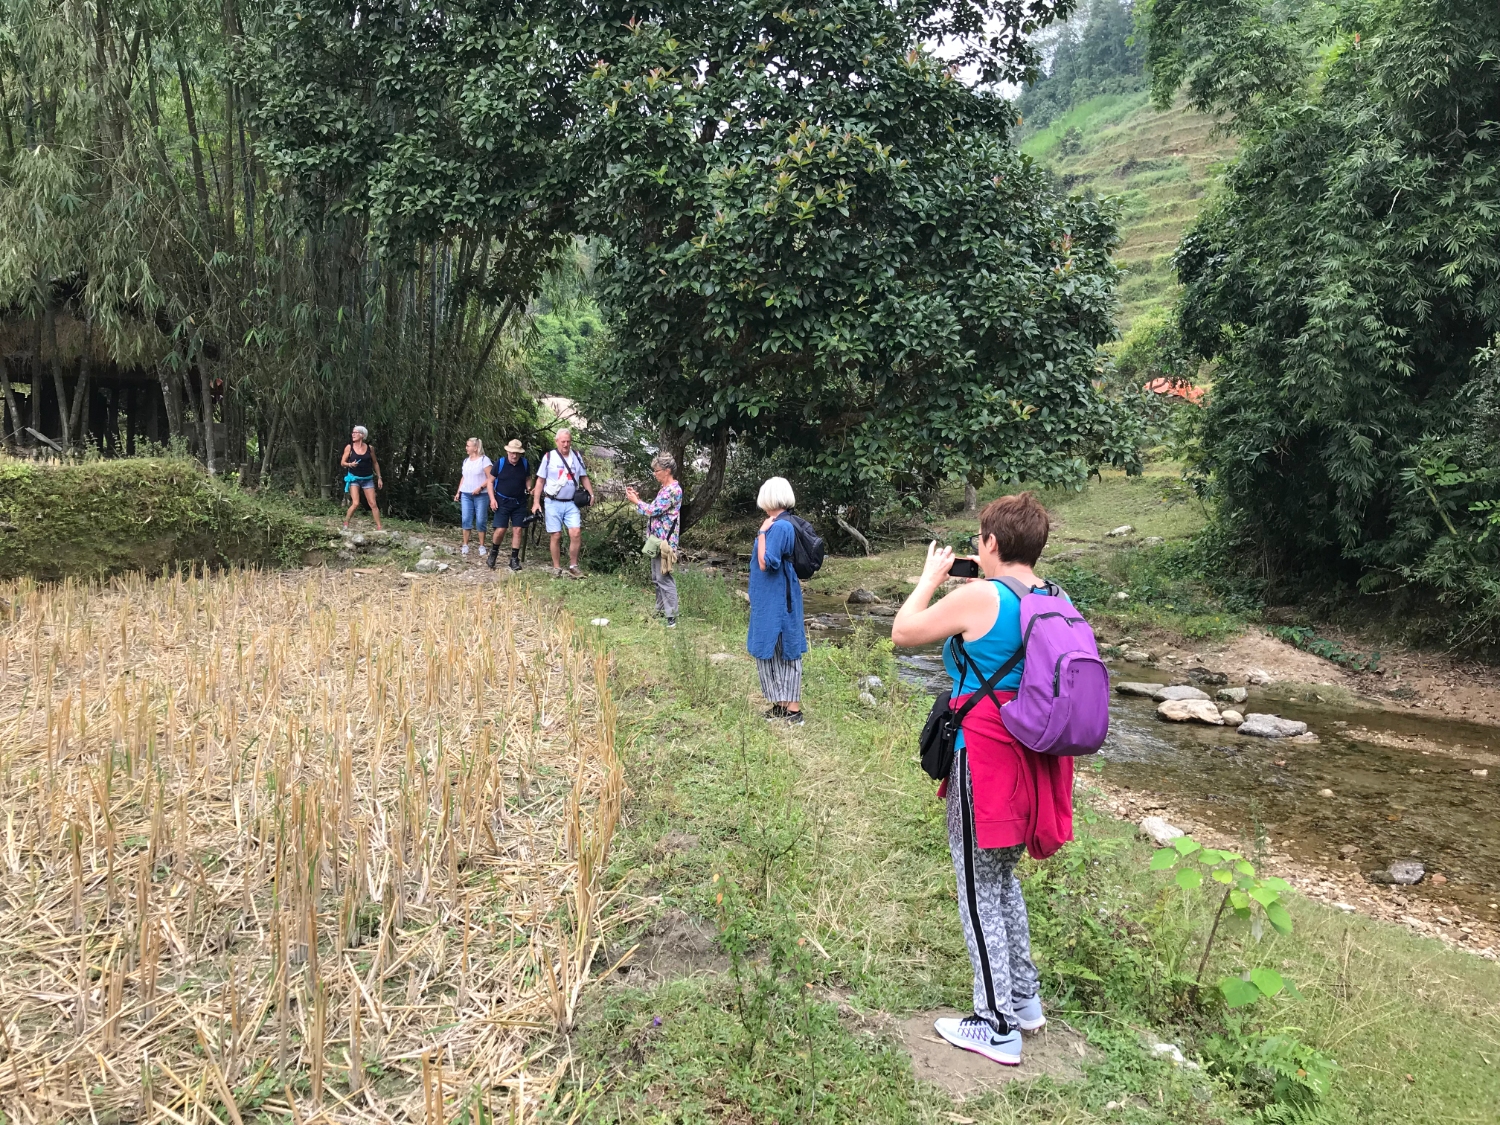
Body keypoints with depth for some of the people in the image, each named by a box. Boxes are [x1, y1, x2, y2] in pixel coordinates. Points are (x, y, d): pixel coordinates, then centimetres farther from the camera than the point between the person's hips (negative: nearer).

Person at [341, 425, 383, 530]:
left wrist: (379, 478, 9)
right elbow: (342, 463, 0)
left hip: (368, 479, 2)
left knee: (373, 504, -1)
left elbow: (375, 463, 10)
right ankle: (345, 524, 4)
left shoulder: (370, 448, -1)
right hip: (354, 478, -2)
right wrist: (350, 464, -22)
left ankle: (379, 528, 3)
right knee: (355, 503, -14)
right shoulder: (349, 447, -4)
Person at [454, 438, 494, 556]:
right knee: (466, 519, 1)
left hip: (481, 495, -6)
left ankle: (482, 546, 7)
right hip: (466, 494, 6)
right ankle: (465, 546, 5)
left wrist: (480, 487, -18)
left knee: (480, 520, -2)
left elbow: (491, 478, -11)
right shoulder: (466, 461, 14)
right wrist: (458, 492, 15)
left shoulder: (484, 460, -7)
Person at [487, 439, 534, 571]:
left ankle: (514, 559, 8)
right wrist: (492, 498, -9)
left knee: (517, 530, 0)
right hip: (502, 502, -2)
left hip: (519, 502, 2)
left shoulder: (525, 464, -2)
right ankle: (494, 552, 18)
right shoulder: (500, 464, -8)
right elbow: (491, 481, 0)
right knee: (500, 530, -7)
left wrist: (529, 489, -7)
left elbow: (528, 479, 14)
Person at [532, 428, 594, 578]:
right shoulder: (549, 457, -2)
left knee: (576, 533, -11)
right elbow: (540, 481, 2)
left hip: (571, 503, 2)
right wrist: (536, 502, -3)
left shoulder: (576, 456, 6)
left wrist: (591, 494, -2)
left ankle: (573, 567, 1)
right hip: (553, 503, -2)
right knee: (556, 536, 2)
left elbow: (584, 477, 13)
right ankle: (556, 568, 12)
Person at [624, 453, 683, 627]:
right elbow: (655, 510, 18)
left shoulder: (673, 490, -18)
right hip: (657, 538, 10)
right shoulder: (665, 488, 13)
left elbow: (653, 511, -20)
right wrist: (638, 499, 9)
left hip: (664, 540, -10)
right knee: (656, 578, 17)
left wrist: (636, 501, -6)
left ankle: (671, 616, -4)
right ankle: (660, 609, 28)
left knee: (664, 578, -8)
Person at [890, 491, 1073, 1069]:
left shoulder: (979, 597, -18)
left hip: (984, 756, -8)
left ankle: (997, 1027, 16)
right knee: (1003, 876, 24)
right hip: (1032, 754, 8)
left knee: (979, 890, 6)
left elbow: (903, 632, -7)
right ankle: (1024, 999, 35)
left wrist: (931, 577, 7)